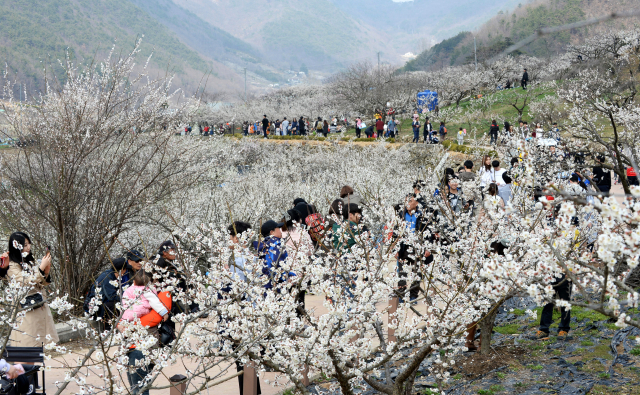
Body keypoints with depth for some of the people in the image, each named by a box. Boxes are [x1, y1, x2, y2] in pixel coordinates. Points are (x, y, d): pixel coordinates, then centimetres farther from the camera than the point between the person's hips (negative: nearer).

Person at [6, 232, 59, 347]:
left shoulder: (30, 262, 13)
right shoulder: (12, 266, -9)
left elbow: (42, 283, 15)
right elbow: (26, 283, -20)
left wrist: (46, 271, -3)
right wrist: (41, 268, -18)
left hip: (40, 308, 7)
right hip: (26, 311, -7)